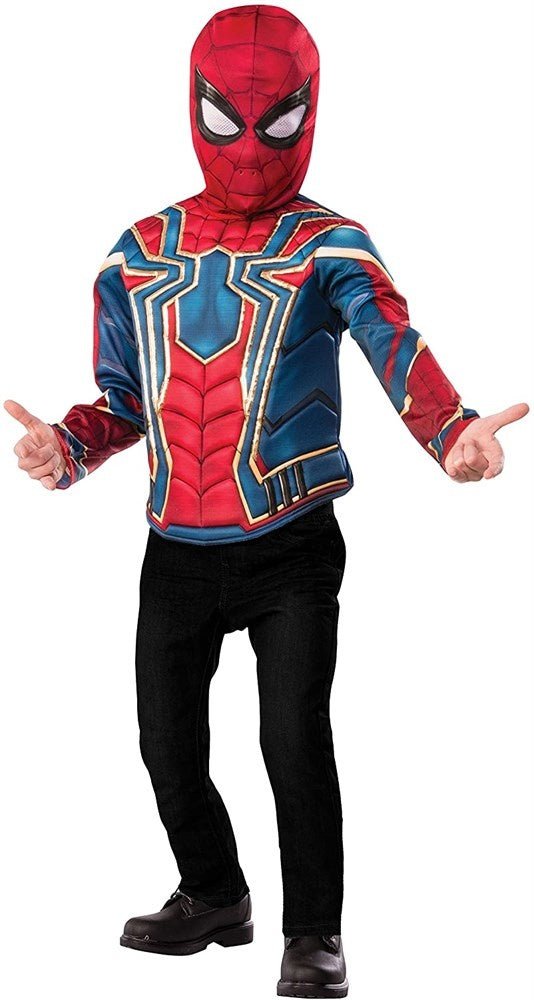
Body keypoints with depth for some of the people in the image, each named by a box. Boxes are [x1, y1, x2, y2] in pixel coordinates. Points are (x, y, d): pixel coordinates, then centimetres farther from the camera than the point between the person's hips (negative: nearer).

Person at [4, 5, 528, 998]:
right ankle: (213, 896, 37)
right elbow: (122, 400, 11)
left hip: (292, 550, -4)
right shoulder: (141, 252, 5)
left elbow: (396, 344, -27)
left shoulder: (327, 246, -7)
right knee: (168, 744, 12)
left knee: (294, 736, -12)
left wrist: (452, 431, -47)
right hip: (176, 551, 4)